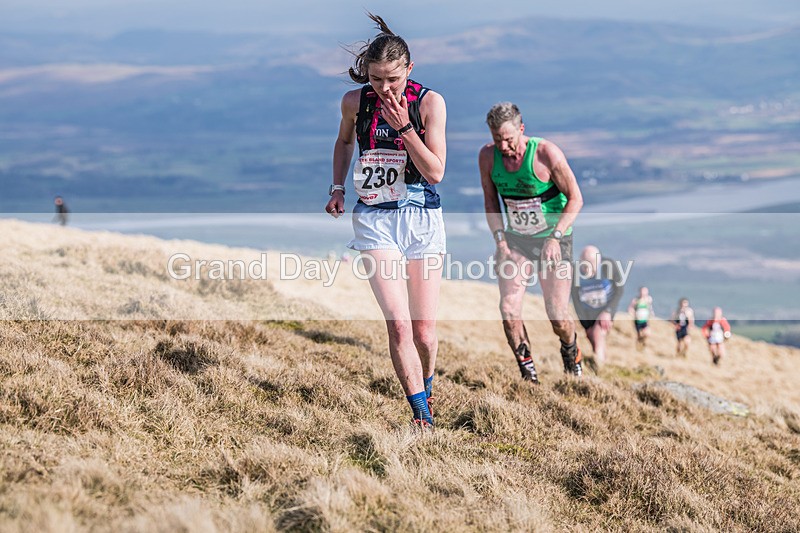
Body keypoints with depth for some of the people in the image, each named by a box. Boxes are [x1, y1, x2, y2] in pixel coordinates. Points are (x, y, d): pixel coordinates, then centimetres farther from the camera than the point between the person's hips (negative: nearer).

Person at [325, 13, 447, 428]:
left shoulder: (429, 102, -7)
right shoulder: (354, 101, 0)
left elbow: (435, 172, -11)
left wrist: (403, 127, -19)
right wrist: (338, 187, 12)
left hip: (422, 220, 0)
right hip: (374, 220, 1)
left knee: (424, 332, 3)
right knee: (398, 325, -16)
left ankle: (425, 387, 34)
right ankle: (421, 416, -11)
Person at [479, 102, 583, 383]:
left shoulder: (546, 153, -19)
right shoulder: (488, 156, -7)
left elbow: (575, 199, -12)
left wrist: (555, 237, -21)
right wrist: (500, 239, -4)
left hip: (553, 241, -3)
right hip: (516, 240, 3)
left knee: (558, 317, -6)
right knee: (509, 310, -14)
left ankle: (570, 350, 29)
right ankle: (528, 374, 1)